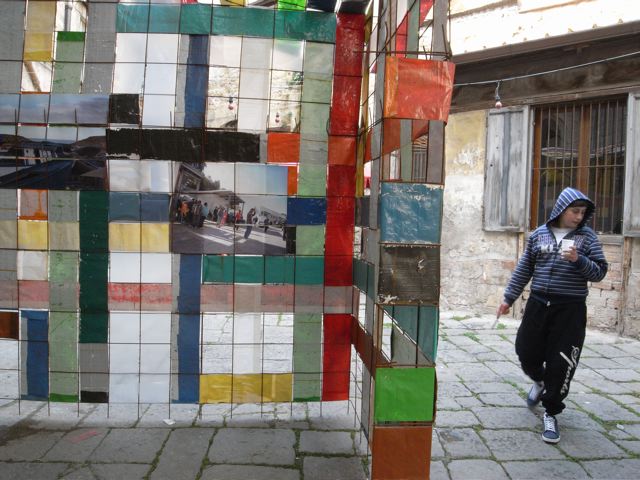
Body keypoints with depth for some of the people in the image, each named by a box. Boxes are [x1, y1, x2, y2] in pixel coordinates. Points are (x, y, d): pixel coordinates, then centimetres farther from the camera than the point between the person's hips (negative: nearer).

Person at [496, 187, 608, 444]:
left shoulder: (587, 236, 1)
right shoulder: (539, 234, 7)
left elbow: (599, 272, -1)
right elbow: (523, 270, 12)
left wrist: (578, 260, -20)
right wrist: (508, 298, 12)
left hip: (570, 310, -2)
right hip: (538, 304, 2)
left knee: (561, 365, 0)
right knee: (526, 353, 9)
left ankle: (551, 413, 20)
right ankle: (539, 381, 44)